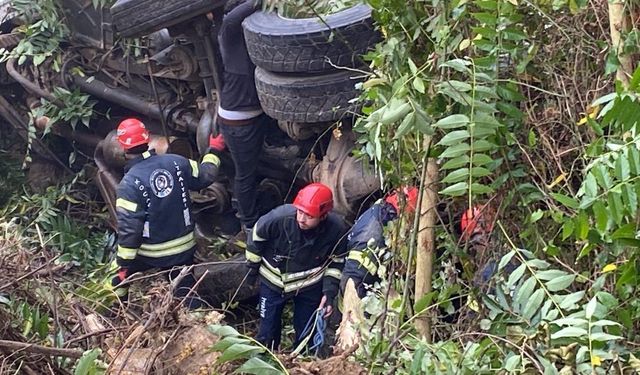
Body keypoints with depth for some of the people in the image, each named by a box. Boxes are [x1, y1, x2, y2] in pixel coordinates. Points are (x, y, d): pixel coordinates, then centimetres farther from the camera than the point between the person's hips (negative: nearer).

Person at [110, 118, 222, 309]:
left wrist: (123, 264, -11)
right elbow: (205, 176, 5)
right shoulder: (176, 162, -10)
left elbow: (128, 229, -20)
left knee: (118, 278, 22)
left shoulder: (129, 184, -21)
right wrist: (212, 152, 23)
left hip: (149, 252, -3)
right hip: (183, 247, 3)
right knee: (187, 293, 12)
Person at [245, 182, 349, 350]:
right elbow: (257, 235, -12)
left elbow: (336, 263, -9)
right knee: (268, 331, 10)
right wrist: (253, 264, 1)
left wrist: (329, 292, -17)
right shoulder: (280, 217, -34)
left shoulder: (337, 229, -28)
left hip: (310, 285, 1)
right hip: (274, 280, -1)